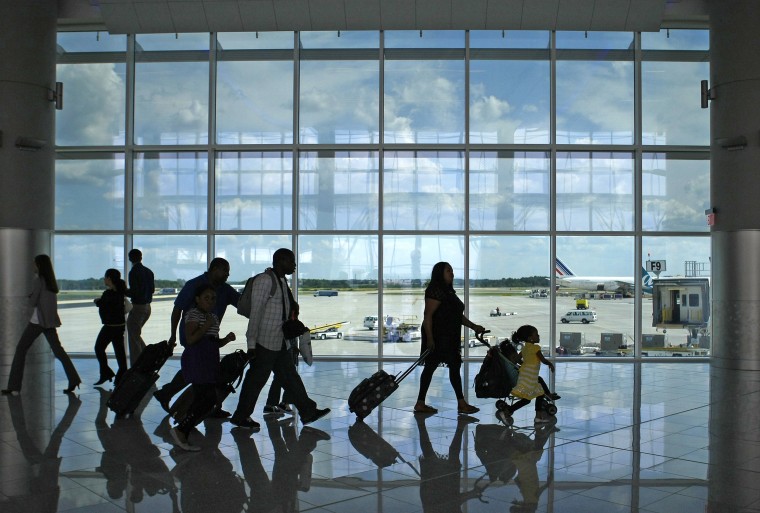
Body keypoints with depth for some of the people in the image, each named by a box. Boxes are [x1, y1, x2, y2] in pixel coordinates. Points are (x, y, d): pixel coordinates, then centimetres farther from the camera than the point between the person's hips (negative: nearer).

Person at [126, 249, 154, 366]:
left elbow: (134, 292, -19)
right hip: (147, 307, 7)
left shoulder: (134, 272, -15)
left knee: (134, 338, 1)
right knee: (136, 334, 23)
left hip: (137, 307, -7)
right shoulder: (149, 272, 6)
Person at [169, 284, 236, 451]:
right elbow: (190, 339, -17)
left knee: (201, 400, 7)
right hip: (196, 360, -9)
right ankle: (181, 430, -13)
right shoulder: (193, 314, -5)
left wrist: (226, 339, 7)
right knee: (208, 398, -17)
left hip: (209, 361, 9)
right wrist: (207, 325, -16)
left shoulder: (214, 317, 21)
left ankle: (183, 432, 15)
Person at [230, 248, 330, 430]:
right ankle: (241, 417, 13)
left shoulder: (283, 281, 14)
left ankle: (308, 411, 14)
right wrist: (252, 343, -18)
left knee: (290, 376, 11)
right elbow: (255, 312, -17)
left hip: (281, 342, 9)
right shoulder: (265, 281, -15)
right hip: (264, 342, -9)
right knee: (257, 379, 1)